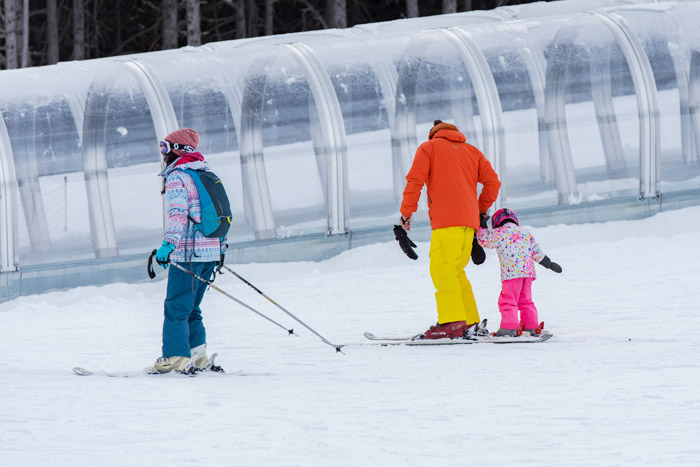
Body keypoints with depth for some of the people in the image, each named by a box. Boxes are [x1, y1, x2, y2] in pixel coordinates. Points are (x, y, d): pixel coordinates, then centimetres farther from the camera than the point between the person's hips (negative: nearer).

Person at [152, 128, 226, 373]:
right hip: (213, 251, 8)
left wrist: (169, 243, -32)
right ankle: (197, 350, 10)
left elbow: (178, 212, -23)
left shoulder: (176, 177, -7)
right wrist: (221, 245, 32)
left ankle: (175, 355, -10)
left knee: (176, 307, -5)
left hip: (188, 252, -8)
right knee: (190, 307, 16)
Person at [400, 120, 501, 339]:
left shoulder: (429, 148, 9)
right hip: (469, 221, 6)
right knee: (455, 271, 13)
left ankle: (452, 322, -23)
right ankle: (470, 322, 8)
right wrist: (482, 209, 27)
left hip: (446, 221, -6)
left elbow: (415, 181, -2)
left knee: (442, 270, -11)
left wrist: (406, 212, 1)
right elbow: (492, 181, 15)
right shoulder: (472, 151, 22)